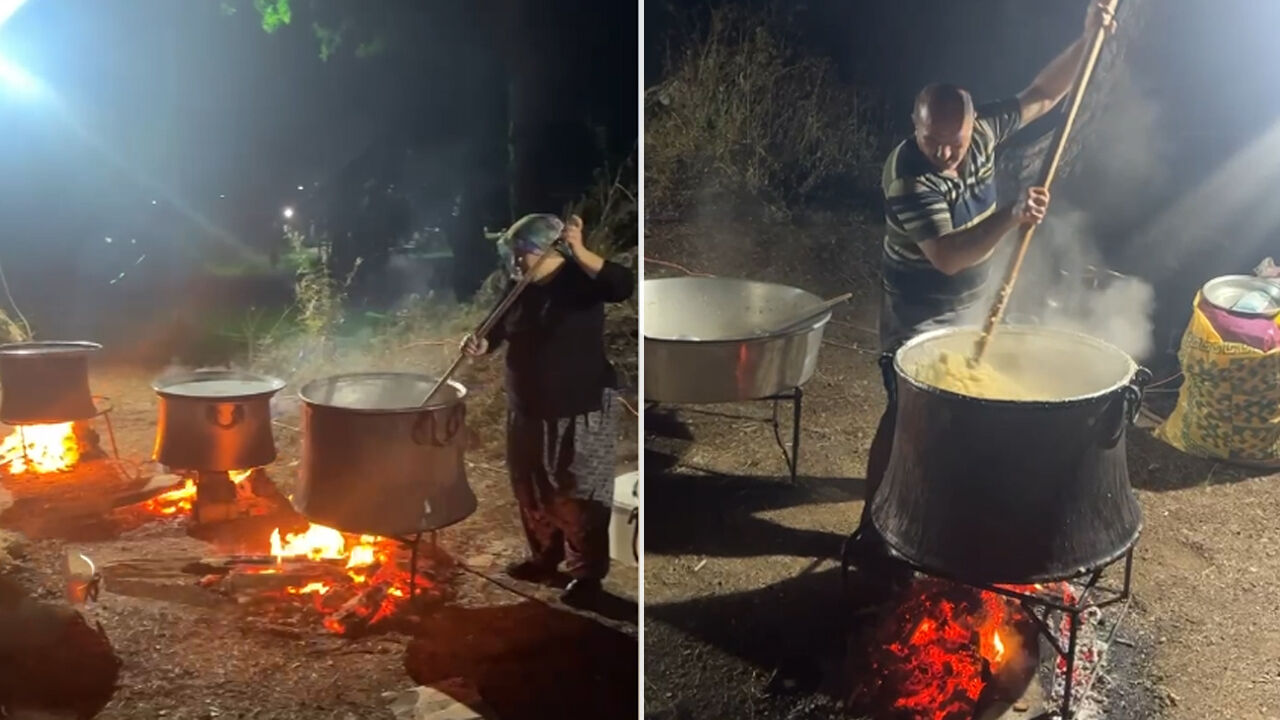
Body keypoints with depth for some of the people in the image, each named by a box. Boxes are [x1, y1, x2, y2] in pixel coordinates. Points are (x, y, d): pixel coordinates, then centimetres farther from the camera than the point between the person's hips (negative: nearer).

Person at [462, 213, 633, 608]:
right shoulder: (518, 287, 4)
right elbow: (500, 329, 12)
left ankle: (586, 573, 14)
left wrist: (580, 252, -43)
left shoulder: (581, 278, -14)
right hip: (527, 407, 7)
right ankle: (543, 558, 37)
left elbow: (623, 286, -33)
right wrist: (481, 343, -11)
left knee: (577, 495, 0)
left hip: (581, 409, -7)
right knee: (531, 489, 18)